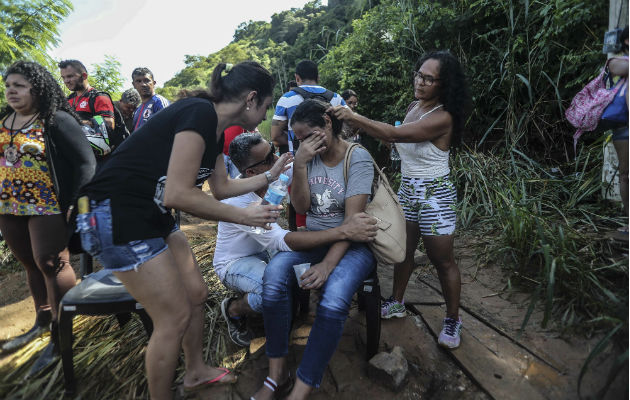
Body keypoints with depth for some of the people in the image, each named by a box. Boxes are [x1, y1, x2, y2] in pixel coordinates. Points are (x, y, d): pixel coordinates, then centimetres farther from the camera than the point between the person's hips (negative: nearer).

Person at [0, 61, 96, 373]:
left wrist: (76, 204, -20)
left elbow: (86, 162, -13)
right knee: (31, 264, 16)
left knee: (50, 263, -4)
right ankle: (43, 320, 34)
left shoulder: (58, 121, -9)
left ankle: (60, 335, 7)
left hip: (48, 207, -7)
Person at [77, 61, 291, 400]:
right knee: (174, 316, -2)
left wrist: (271, 175, 17)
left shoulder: (215, 131, 8)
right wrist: (244, 216, -17)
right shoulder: (199, 113, -21)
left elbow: (221, 188, 17)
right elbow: (178, 194, -25)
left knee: (196, 294, 16)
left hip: (154, 218, 10)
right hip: (116, 217, -9)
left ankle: (196, 372, 38)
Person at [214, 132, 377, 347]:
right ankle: (233, 309, -2)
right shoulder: (237, 200, -34)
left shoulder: (272, 174, -14)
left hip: (263, 251, 7)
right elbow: (281, 241, -43)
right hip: (234, 262, -7)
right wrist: (344, 231, -49)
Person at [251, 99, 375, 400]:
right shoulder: (308, 156, 5)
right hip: (313, 240, 4)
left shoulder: (357, 158, -9)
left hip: (352, 243, -3)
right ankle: (277, 374, -13)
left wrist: (328, 264, -27)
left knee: (333, 300, -34)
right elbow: (300, 207, -2)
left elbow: (352, 219, -16)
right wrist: (299, 164, -15)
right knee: (274, 275, -27)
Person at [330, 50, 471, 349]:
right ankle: (396, 303, 32)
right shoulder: (413, 107, 5)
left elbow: (396, 134, -33)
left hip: (434, 193, -7)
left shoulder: (443, 117, -21)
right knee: (403, 249, 14)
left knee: (442, 260, 4)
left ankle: (452, 319, 23)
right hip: (407, 189, 7)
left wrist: (353, 117, -36)